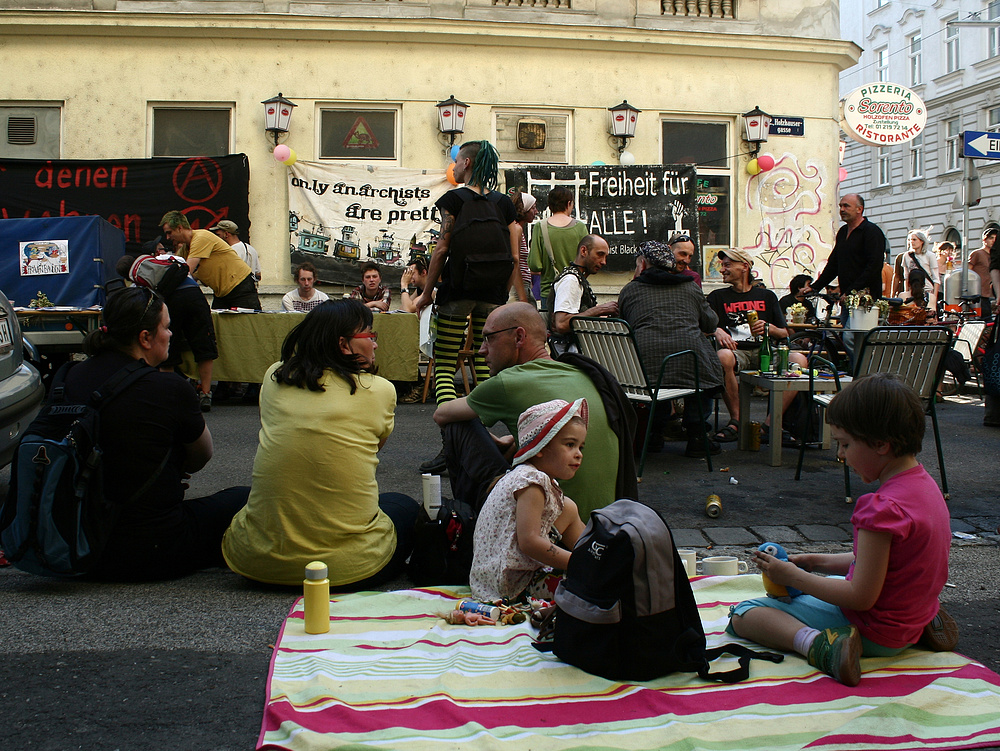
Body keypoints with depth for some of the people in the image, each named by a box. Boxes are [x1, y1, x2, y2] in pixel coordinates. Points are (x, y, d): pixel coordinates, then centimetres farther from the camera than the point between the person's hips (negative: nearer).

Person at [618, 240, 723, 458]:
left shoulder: (628, 290, 14)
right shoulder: (690, 287, 16)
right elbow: (711, 324, 22)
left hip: (645, 365, 1)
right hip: (688, 364, -1)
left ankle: (655, 431, 28)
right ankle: (696, 436, 23)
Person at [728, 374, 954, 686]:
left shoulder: (883, 508, -27)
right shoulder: (924, 483, 3)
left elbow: (862, 597, -25)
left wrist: (793, 576, -14)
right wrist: (818, 562, 8)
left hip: (876, 632, -9)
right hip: (912, 620, 9)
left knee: (743, 615, -8)